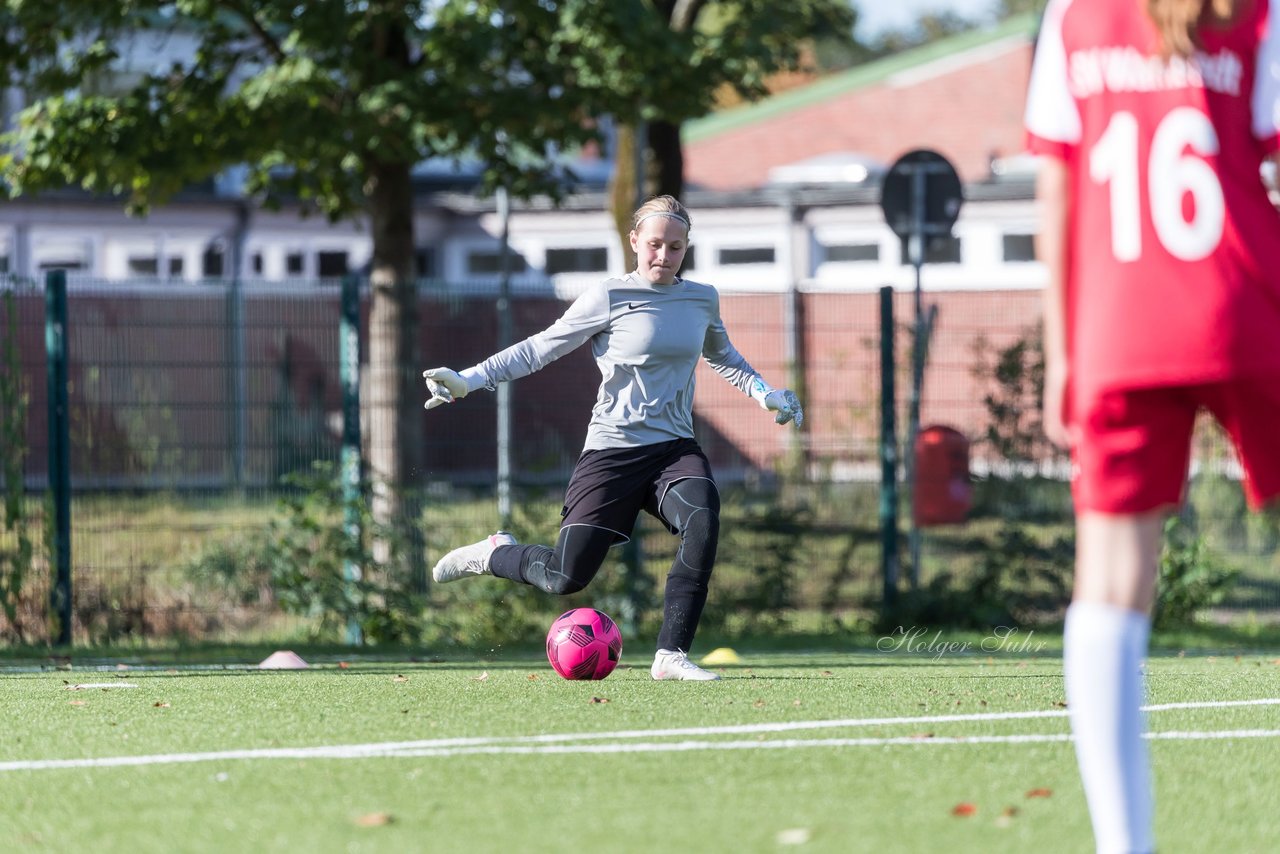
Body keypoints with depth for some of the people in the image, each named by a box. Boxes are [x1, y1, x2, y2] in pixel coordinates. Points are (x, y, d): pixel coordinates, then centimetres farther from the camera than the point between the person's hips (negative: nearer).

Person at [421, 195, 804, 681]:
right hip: (613, 452, -3)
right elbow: (539, 349, -3)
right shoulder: (609, 298, -6)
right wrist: (469, 380, -11)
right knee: (566, 578, -6)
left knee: (703, 520, -30)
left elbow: (724, 358, 30)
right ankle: (494, 554, 28)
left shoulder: (702, 300, 9)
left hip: (675, 449, 3)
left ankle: (671, 655, -25)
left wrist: (766, 394, 17)